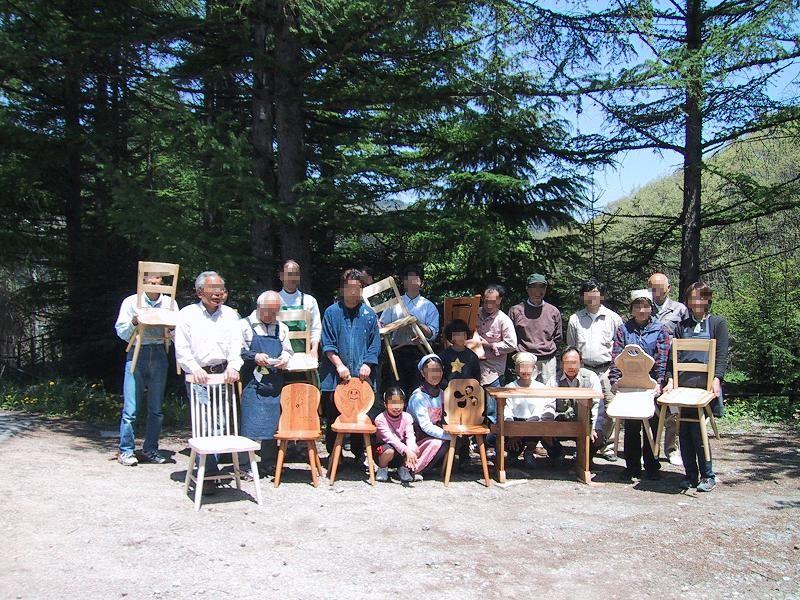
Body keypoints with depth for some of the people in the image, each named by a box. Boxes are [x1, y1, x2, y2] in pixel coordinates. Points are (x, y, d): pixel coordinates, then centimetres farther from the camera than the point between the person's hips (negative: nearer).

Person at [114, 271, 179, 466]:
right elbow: (121, 332, 4)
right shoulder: (131, 302, 6)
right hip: (137, 353, -2)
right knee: (130, 408, -5)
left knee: (156, 408, 5)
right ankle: (126, 450, 3)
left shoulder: (170, 303, 12)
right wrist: (133, 323, -15)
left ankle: (150, 449, 15)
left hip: (159, 354, 2)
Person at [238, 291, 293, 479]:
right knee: (249, 423, -5)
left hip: (275, 383, 5)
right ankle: (245, 465, 1)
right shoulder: (245, 325, 0)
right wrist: (255, 357, -16)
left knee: (272, 423, 9)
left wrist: (284, 358, -2)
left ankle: (268, 462, 20)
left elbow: (288, 350, 19)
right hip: (252, 383, -5)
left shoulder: (281, 328, 14)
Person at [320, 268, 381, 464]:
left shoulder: (369, 314, 7)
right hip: (335, 377, -1)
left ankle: (359, 453, 19)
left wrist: (367, 364, -8)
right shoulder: (332, 312, 2)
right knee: (333, 416, 4)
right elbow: (328, 344, -2)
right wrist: (339, 365, -12)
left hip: (361, 375, 1)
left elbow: (374, 344, 6)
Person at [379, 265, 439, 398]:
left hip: (419, 353, -1)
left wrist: (418, 323, -16)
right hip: (398, 352, 1)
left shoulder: (428, 306, 8)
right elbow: (382, 326, 9)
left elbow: (432, 334, -1)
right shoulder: (394, 304, 13)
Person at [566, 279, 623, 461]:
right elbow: (570, 348, 16)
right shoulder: (575, 319, 11)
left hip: (607, 370, -1)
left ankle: (607, 445, 6)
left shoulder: (613, 318, 6)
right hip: (583, 370, 2)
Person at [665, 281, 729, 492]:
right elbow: (674, 355, 11)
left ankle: (707, 475, 4)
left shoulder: (718, 323, 7)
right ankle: (690, 475, 14)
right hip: (683, 383, 4)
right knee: (684, 430, 3)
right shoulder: (682, 326, 16)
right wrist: (671, 379, -1)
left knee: (697, 428, -9)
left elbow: (722, 355, -1)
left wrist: (717, 379, -13)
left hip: (705, 384, -4)